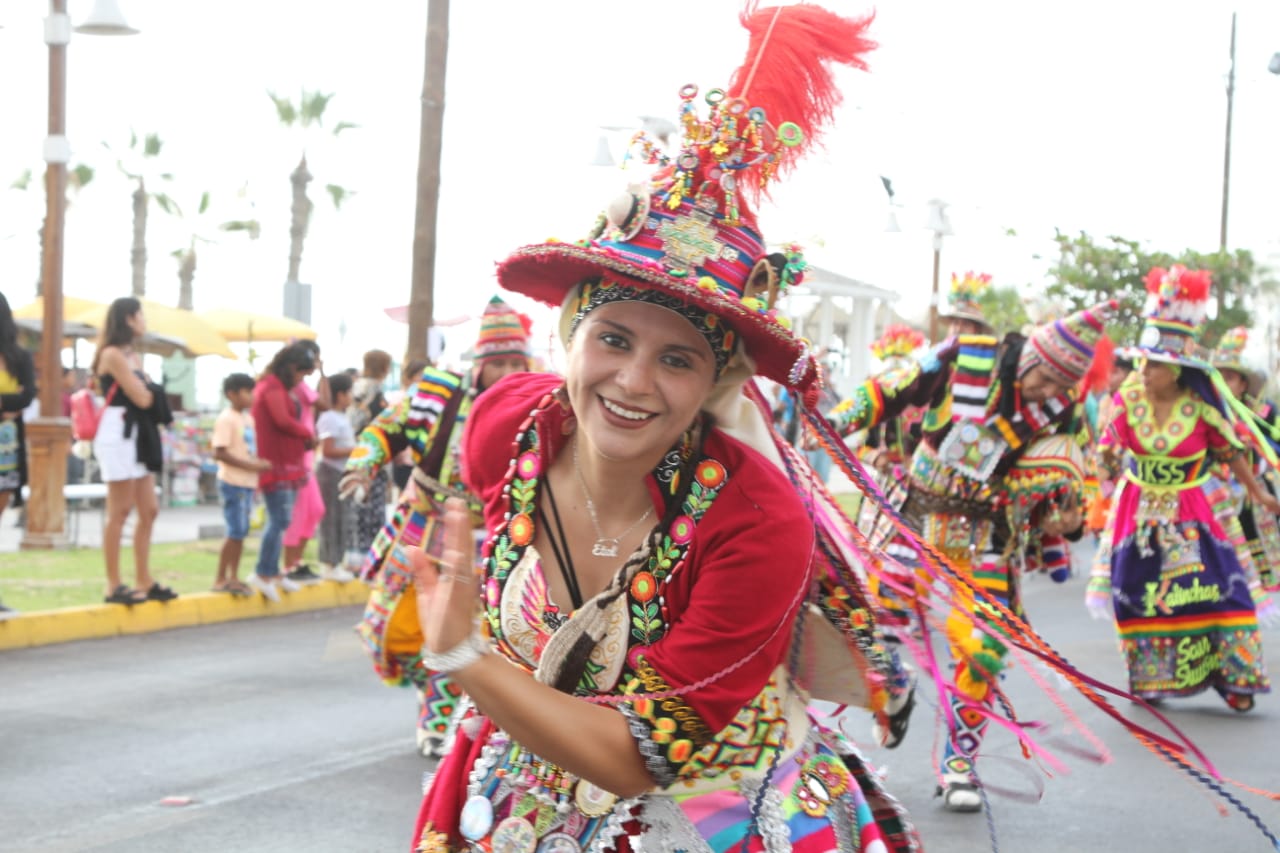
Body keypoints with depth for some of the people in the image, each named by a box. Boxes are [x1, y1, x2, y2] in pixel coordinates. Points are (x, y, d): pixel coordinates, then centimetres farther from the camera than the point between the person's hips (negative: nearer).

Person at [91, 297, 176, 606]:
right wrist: (150, 387, 5)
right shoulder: (112, 354, -10)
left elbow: (147, 398, 15)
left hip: (139, 435, 9)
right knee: (120, 511, -7)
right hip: (118, 433, -9)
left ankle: (144, 581, 14)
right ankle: (114, 586, -3)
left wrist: (147, 391, -5)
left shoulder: (133, 355, 18)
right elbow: (142, 398, -14)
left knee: (149, 511, 9)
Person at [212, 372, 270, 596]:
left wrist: (259, 464, 5)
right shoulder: (226, 419, -12)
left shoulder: (248, 418, 14)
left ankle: (233, 578, 16)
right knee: (235, 532, -7)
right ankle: (221, 579, 1)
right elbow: (219, 452, -19)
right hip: (233, 483, -8)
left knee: (241, 532, 10)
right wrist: (250, 465, -21)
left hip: (248, 483, 8)